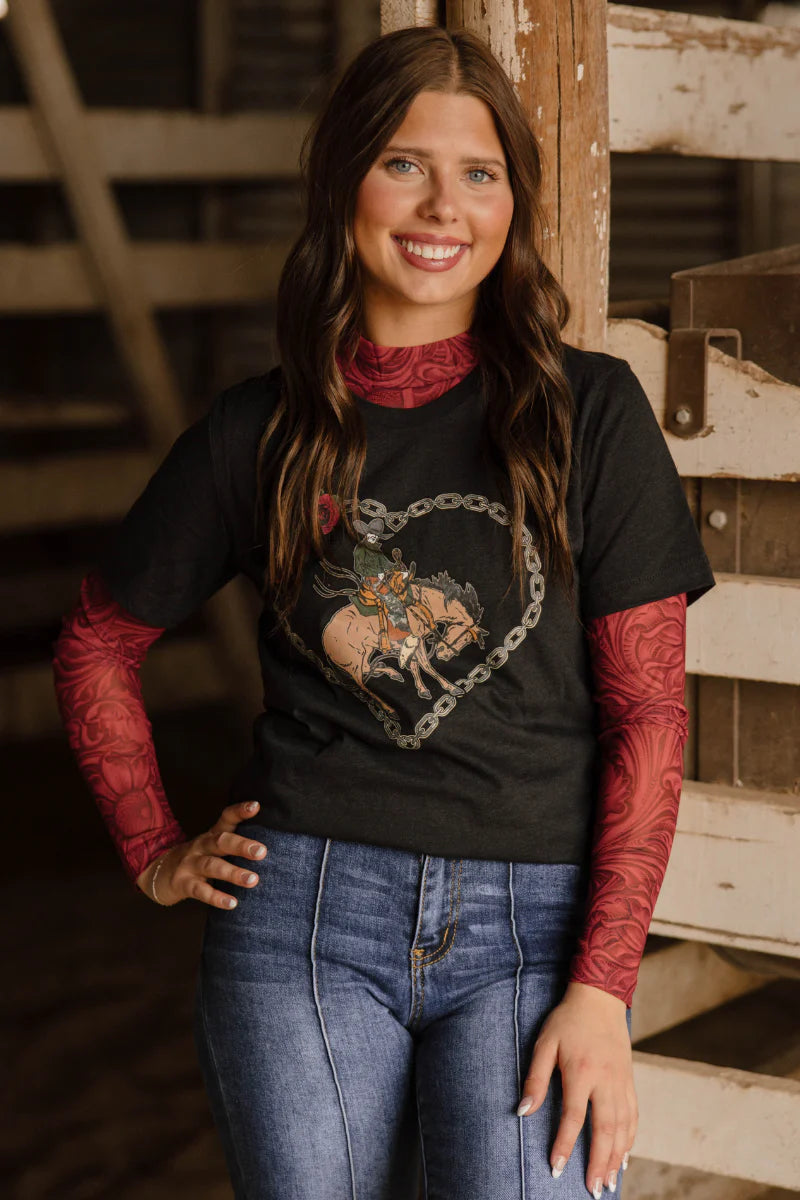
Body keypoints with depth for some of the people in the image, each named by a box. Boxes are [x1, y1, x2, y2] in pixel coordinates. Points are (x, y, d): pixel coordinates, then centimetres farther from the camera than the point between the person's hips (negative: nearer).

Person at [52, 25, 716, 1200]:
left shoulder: (589, 411, 0)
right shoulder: (261, 430, 5)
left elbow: (649, 714, -2)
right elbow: (96, 643, 19)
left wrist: (603, 987, -8)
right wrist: (156, 852, 10)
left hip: (529, 925, -1)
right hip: (304, 915, 2)